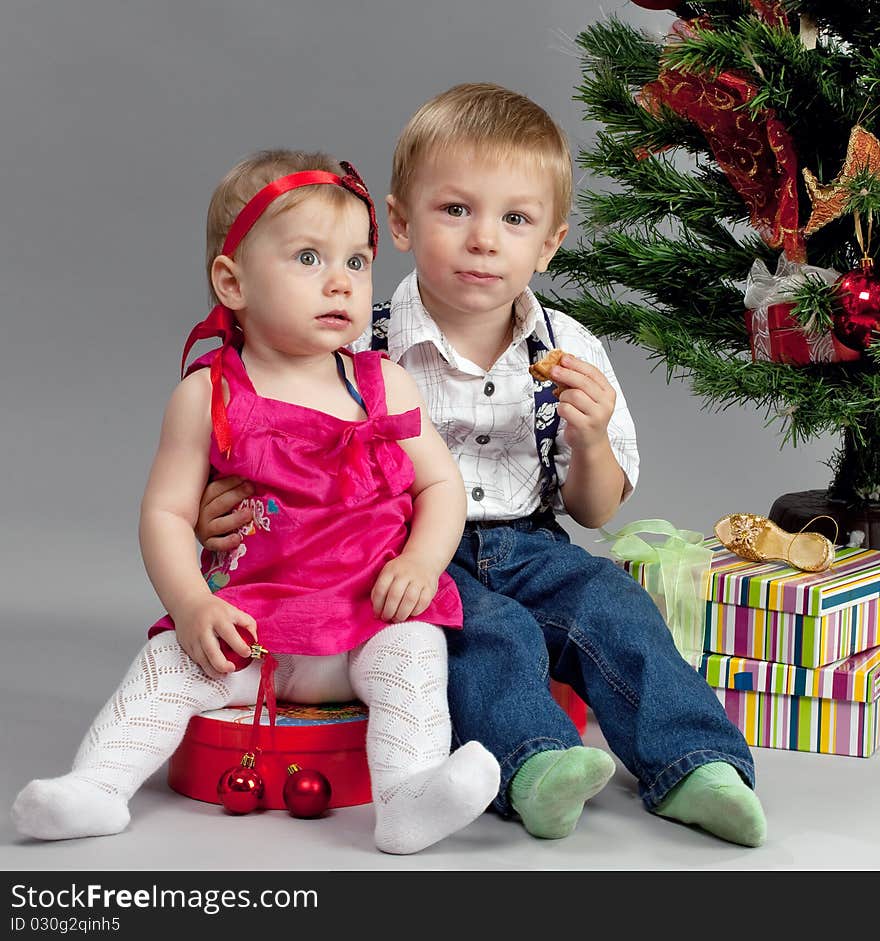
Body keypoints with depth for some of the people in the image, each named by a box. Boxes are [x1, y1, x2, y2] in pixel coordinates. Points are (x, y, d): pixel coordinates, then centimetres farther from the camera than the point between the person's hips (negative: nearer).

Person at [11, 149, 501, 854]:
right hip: (247, 624, 0)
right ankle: (97, 784, -15)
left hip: (373, 616, 0)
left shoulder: (384, 385, 6)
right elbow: (167, 512, -1)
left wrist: (421, 562, -11)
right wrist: (190, 605, -16)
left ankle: (410, 796, -35)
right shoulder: (208, 395, 0)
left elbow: (442, 485, 8)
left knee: (413, 647, -26)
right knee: (169, 660, -18)